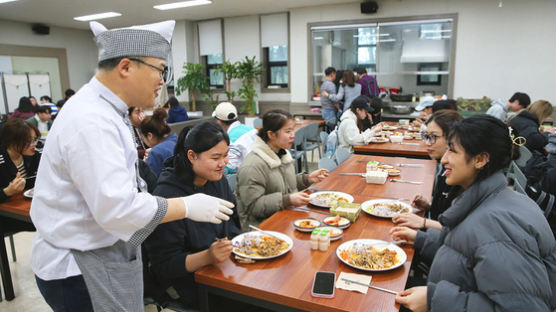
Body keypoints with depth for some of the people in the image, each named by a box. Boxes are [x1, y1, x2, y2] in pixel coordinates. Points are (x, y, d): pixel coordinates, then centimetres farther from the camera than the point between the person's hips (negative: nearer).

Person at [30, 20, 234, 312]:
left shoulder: (102, 110, 8)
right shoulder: (91, 121, -27)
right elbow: (117, 209, -30)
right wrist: (188, 206, -22)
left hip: (103, 254, 10)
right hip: (81, 271, -9)